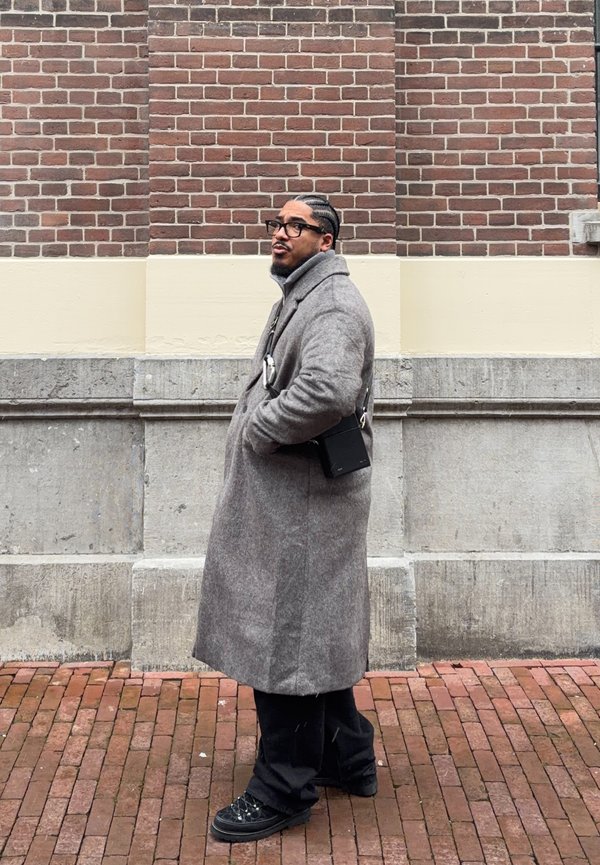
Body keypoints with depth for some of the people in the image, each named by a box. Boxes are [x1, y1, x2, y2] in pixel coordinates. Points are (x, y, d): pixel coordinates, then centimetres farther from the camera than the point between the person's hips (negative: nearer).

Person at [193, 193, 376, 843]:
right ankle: (347, 758, 34)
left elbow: (328, 391, -33)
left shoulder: (333, 303, -15)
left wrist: (257, 429, -20)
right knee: (314, 634, 19)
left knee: (286, 639, -2)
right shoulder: (299, 297, 19)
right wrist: (255, 421, 11)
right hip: (283, 496, 11)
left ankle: (283, 791, 11)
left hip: (302, 503, -11)